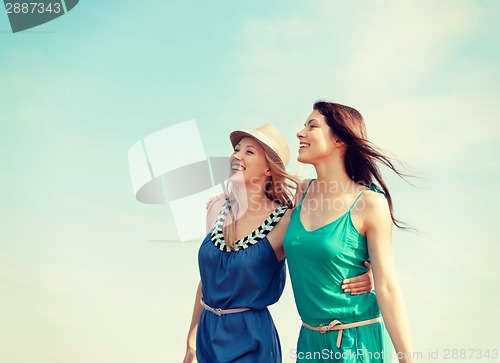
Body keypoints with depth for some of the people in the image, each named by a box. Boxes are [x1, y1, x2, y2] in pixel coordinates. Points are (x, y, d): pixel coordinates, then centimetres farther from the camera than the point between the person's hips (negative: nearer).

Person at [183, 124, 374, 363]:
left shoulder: (285, 220, -15)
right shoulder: (217, 208, -1)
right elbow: (207, 277, 8)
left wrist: (361, 280, -29)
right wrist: (192, 339, 14)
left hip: (249, 341, -4)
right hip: (207, 333, 5)